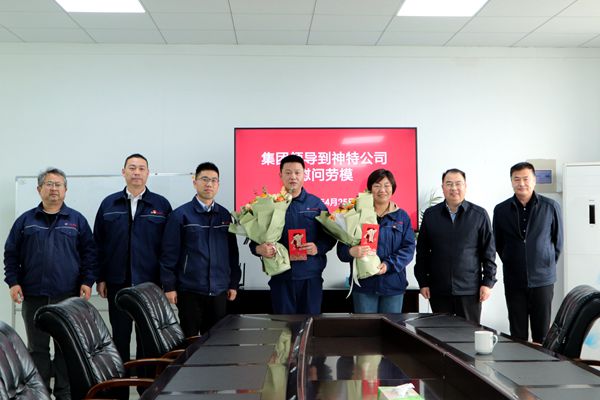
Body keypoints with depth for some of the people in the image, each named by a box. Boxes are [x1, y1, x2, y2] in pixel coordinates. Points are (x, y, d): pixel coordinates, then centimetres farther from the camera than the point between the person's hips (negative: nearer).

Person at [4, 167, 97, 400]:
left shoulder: (77, 221, 6)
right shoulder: (25, 221, 8)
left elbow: (89, 253, 5)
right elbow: (11, 254, 9)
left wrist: (87, 281, -4)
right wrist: (13, 282, -1)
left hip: (68, 296, -1)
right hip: (33, 296, 1)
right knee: (37, 348, 8)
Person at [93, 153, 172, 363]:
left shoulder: (162, 205, 2)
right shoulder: (109, 204, 7)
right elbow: (98, 245, 8)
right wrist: (100, 278, 3)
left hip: (151, 283, -1)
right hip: (117, 283, 2)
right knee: (120, 334, 9)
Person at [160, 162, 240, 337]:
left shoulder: (225, 216, 9)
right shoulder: (180, 215, -3)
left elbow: (232, 252, 13)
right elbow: (169, 254, -5)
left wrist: (234, 283, 10)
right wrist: (169, 287, -8)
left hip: (219, 291, 4)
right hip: (189, 290, -3)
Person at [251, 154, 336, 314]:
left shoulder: (316, 203, 6)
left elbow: (330, 236, 7)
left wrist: (318, 247, -12)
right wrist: (258, 248, -15)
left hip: (311, 276, 1)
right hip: (281, 276, 0)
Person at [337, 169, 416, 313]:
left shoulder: (402, 216, 8)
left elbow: (409, 247, 0)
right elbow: (342, 249, 1)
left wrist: (389, 264, -16)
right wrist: (351, 251, -24)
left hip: (393, 284, 1)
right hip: (364, 284, -1)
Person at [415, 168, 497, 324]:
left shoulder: (479, 215, 1)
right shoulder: (430, 215, 5)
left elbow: (489, 251, 3)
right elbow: (422, 251, 8)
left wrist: (488, 282, -2)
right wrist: (423, 282, 4)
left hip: (469, 289, -1)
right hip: (438, 290, 1)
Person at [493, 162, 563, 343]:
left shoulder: (551, 207, -3)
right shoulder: (501, 210, 1)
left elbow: (558, 241, 7)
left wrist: (547, 265, 11)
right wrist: (511, 263, 11)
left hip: (542, 279, -1)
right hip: (513, 280, 1)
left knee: (541, 333, 5)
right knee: (517, 333, 7)